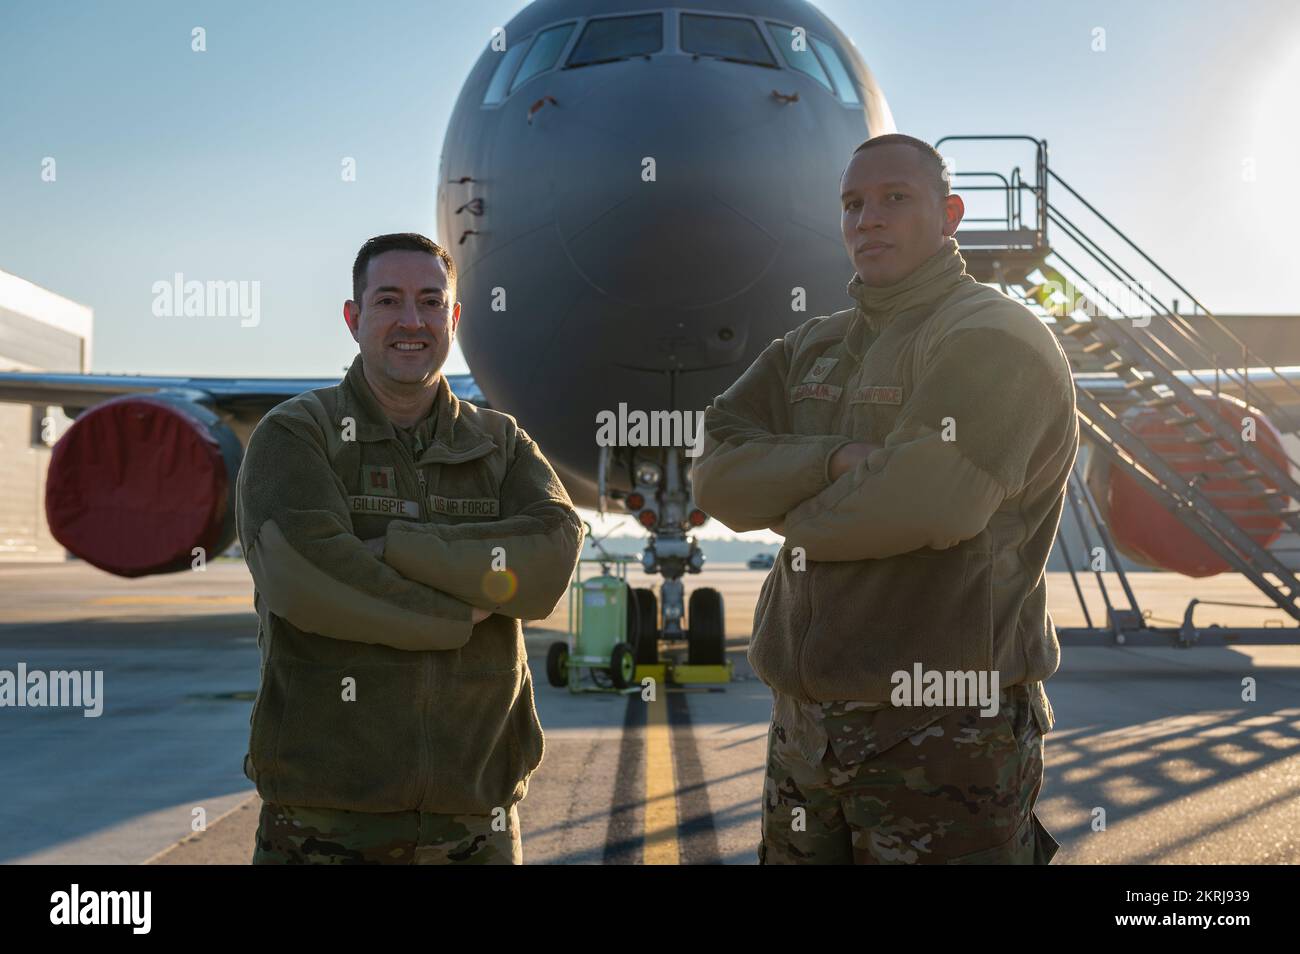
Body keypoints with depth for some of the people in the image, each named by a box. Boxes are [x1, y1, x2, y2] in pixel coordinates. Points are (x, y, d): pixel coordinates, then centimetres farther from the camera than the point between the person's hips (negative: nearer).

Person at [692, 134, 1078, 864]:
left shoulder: (997, 340, -8)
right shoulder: (811, 350, 14)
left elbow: (923, 500, -23)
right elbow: (717, 474, 0)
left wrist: (799, 515, -5)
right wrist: (838, 462, -17)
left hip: (944, 735, -7)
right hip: (806, 723, 7)